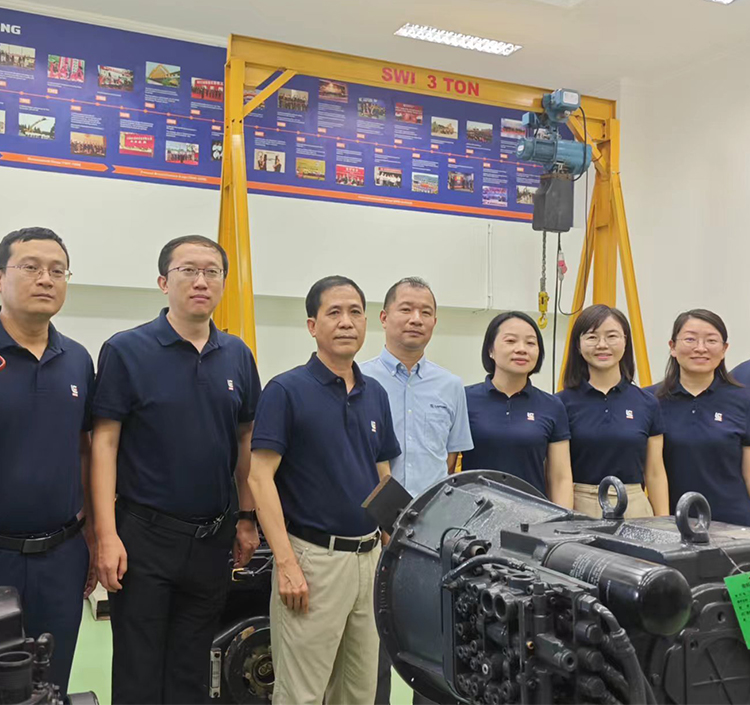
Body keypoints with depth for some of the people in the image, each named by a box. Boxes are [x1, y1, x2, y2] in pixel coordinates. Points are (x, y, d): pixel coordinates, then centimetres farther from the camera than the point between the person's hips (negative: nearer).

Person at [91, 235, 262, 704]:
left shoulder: (238, 356, 6)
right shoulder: (126, 350, -7)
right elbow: (105, 443, -9)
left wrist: (248, 517, 7)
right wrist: (107, 535, -14)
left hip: (213, 537, 4)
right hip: (144, 536, -4)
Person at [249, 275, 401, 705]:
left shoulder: (376, 395, 9)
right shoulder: (286, 391, -9)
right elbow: (261, 478, -14)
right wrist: (286, 563, -19)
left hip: (369, 556, 6)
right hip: (314, 557, -6)